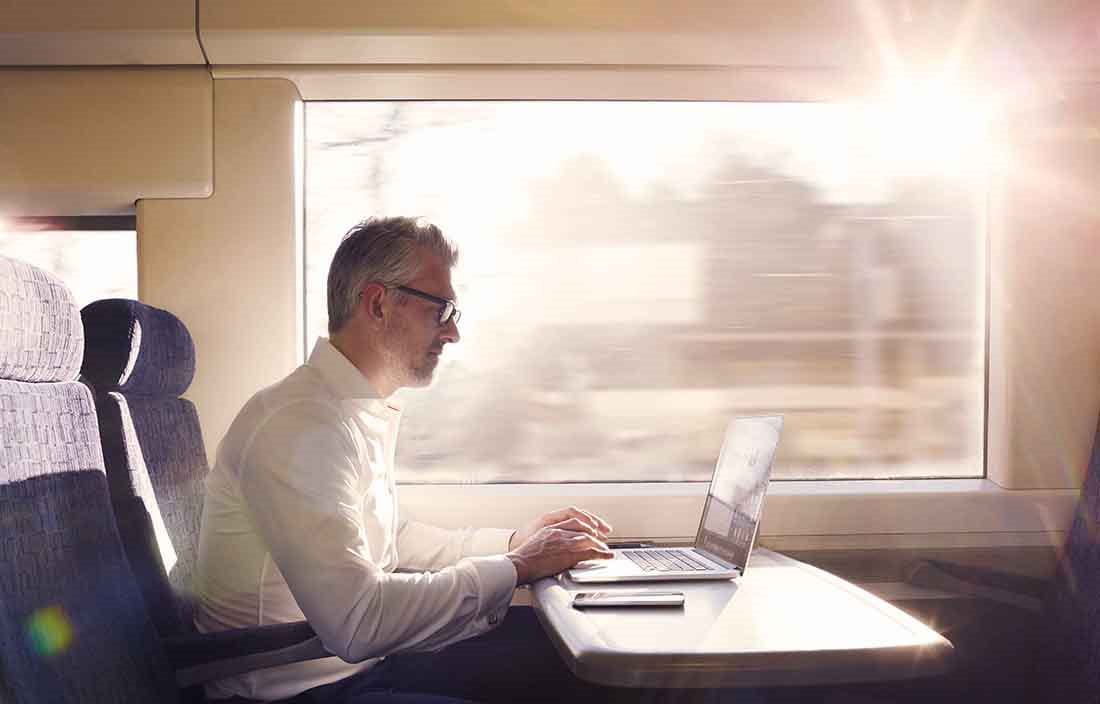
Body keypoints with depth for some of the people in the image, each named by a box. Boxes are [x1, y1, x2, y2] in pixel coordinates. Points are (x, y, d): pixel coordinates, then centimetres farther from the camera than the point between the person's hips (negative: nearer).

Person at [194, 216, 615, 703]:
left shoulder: (365, 411, 10)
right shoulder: (301, 426, -22)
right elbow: (357, 622, -29)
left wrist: (513, 541, 12)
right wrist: (515, 567, -19)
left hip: (355, 661, 9)